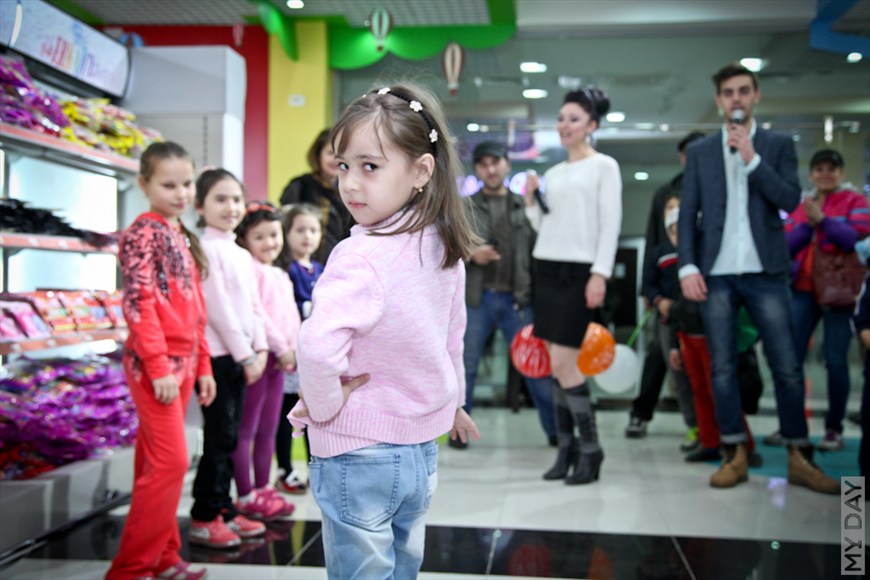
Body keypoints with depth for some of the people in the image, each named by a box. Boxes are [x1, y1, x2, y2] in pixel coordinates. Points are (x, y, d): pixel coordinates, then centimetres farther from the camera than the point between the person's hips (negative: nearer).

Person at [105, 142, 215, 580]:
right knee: (171, 462, -8)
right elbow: (139, 303, -16)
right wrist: (159, 367, -20)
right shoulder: (143, 232, -8)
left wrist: (202, 365, 16)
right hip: (155, 364, -8)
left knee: (158, 462, 12)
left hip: (183, 363, 8)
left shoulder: (182, 236, 16)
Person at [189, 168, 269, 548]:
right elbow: (219, 307, -15)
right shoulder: (207, 248, -10)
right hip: (218, 355, -8)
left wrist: (260, 347, 4)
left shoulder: (242, 255, 16)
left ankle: (224, 509, 22)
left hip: (240, 355, 8)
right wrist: (245, 354, -14)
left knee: (228, 436, 13)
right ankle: (203, 520, 6)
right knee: (220, 437, -4)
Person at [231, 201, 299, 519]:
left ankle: (263, 489, 23)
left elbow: (291, 315, 17)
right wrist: (281, 347, -14)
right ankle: (246, 496, 6)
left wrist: (293, 349, 2)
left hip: (280, 358, 9)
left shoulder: (281, 275, 18)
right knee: (246, 429, 0)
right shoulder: (250, 270, -10)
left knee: (268, 429, 14)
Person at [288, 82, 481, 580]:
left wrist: (323, 403, -20)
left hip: (357, 453, -7)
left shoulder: (362, 256, -25)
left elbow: (318, 346, -40)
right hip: (422, 450, 7)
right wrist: (452, 400, 28)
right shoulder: (444, 248, -1)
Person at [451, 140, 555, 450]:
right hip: (476, 297, 0)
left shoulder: (524, 207, 10)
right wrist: (470, 254, -15)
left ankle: (556, 429, 11)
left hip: (517, 299, 1)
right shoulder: (464, 208, 8)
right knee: (465, 365, 4)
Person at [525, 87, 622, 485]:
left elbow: (610, 224, -7)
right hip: (546, 269, 6)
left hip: (579, 271, -6)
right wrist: (531, 201, 2)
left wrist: (600, 274, -16)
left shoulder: (604, 166, 1)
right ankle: (567, 449, 13)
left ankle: (590, 449, 2)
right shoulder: (552, 173, 17)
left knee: (563, 363, -11)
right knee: (556, 365, 5)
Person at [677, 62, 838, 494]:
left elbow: (790, 200, -4)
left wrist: (752, 159, -12)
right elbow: (687, 214, 5)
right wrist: (688, 267, -6)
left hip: (764, 272, 0)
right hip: (716, 274, 1)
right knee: (722, 367, 1)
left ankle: (800, 459, 9)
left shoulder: (779, 145, 9)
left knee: (787, 367, -1)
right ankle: (735, 457, 9)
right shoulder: (700, 152, 10)